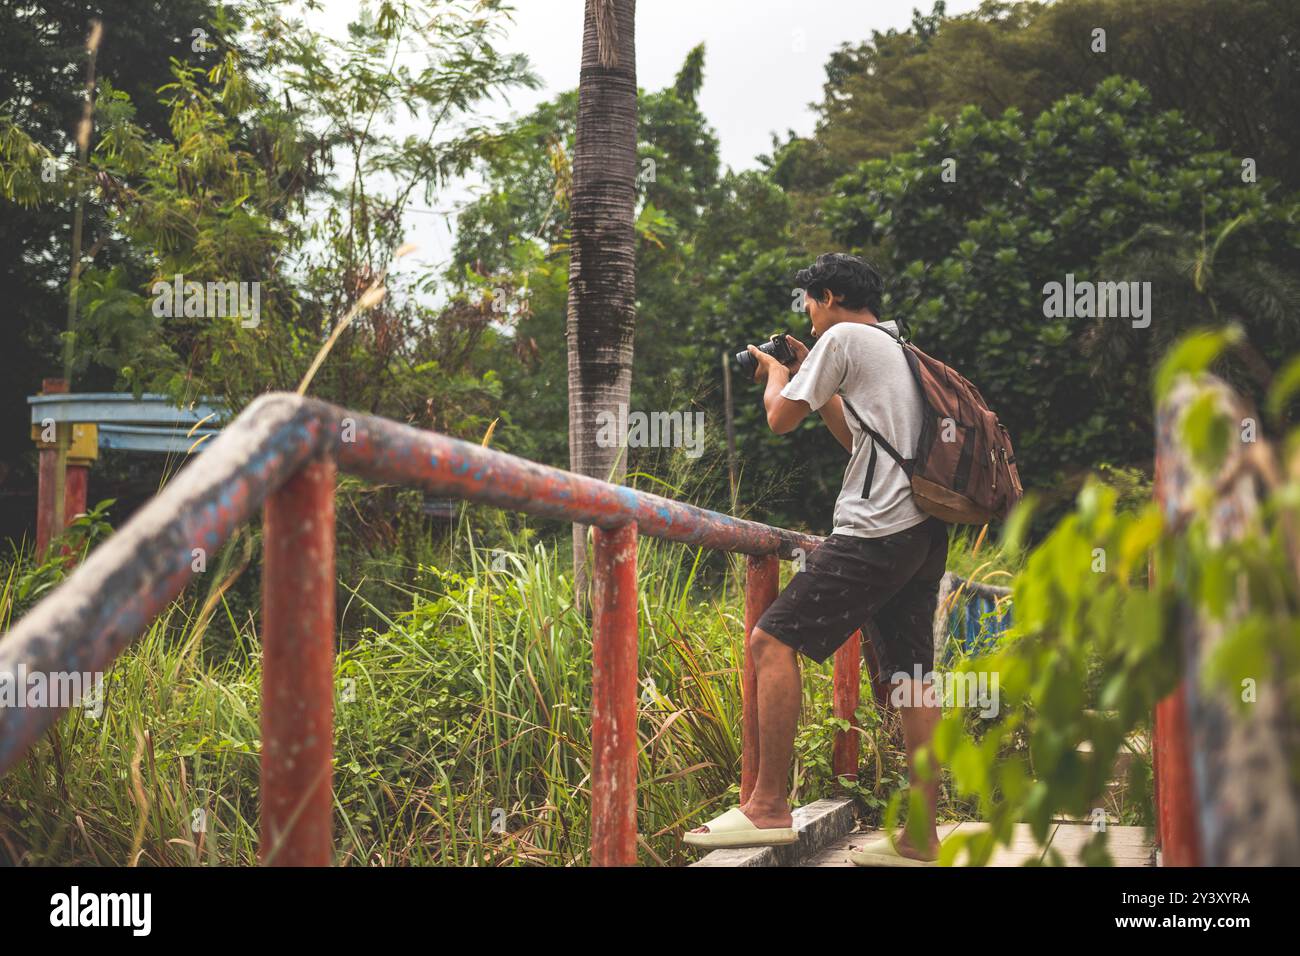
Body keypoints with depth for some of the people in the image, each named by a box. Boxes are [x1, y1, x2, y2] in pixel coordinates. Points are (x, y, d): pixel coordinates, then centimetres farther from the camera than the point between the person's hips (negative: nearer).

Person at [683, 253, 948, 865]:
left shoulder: (842, 338, -1)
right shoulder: (900, 350, 27)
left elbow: (781, 420, 0)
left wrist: (776, 373, 20)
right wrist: (813, 379, 34)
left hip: (878, 530, -10)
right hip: (925, 533, 10)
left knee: (773, 640, -10)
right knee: (911, 676, 8)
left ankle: (769, 807, -13)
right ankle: (921, 839, 10)